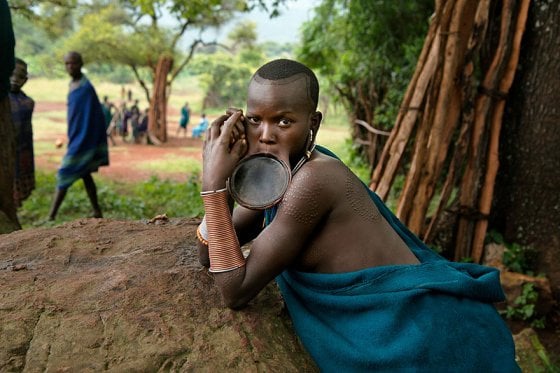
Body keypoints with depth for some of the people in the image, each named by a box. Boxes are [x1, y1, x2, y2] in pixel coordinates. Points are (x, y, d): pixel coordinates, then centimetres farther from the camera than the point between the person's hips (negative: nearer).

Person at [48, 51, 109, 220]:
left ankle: (51, 217, 0)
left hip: (82, 141, -9)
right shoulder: (73, 84, 10)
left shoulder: (85, 88, -19)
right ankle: (97, 212, 22)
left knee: (64, 176, -6)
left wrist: (76, 147, -21)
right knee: (85, 176, 14)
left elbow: (89, 120, -21)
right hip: (76, 139, 9)